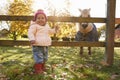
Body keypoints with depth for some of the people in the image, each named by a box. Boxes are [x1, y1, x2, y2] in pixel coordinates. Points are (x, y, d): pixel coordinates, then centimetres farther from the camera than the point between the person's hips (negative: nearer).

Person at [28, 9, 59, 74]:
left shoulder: (46, 26, 15)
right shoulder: (34, 26, -9)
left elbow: (50, 31, 30)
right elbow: (30, 33, -18)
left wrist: (55, 30, 14)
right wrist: (32, 39, -34)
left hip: (45, 45, 8)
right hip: (37, 45, -8)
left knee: (44, 58, 19)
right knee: (39, 57, -10)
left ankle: (42, 67, 37)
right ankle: (37, 69, 2)